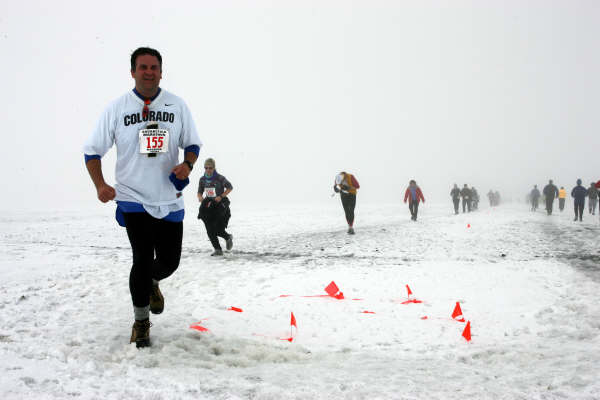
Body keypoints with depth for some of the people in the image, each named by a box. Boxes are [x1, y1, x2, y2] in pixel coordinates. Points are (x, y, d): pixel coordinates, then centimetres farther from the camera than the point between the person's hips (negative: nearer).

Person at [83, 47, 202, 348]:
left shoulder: (177, 106, 1)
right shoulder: (117, 108, -3)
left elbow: (192, 144, 12)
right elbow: (93, 150, 4)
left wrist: (187, 165, -11)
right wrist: (100, 185, -12)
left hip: (169, 199, 2)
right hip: (133, 198, -2)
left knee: (169, 260, 6)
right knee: (142, 260, -8)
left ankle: (152, 282, 45)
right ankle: (141, 321, 16)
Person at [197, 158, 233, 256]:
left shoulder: (220, 178, -11)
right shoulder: (202, 180, 3)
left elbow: (230, 188, 0)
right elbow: (200, 192, 14)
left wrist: (221, 196, -12)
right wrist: (200, 197, -9)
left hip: (220, 205, -4)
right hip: (208, 204, 4)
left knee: (219, 230, -9)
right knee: (210, 231, -4)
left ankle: (228, 237, 26)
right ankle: (218, 250, 11)